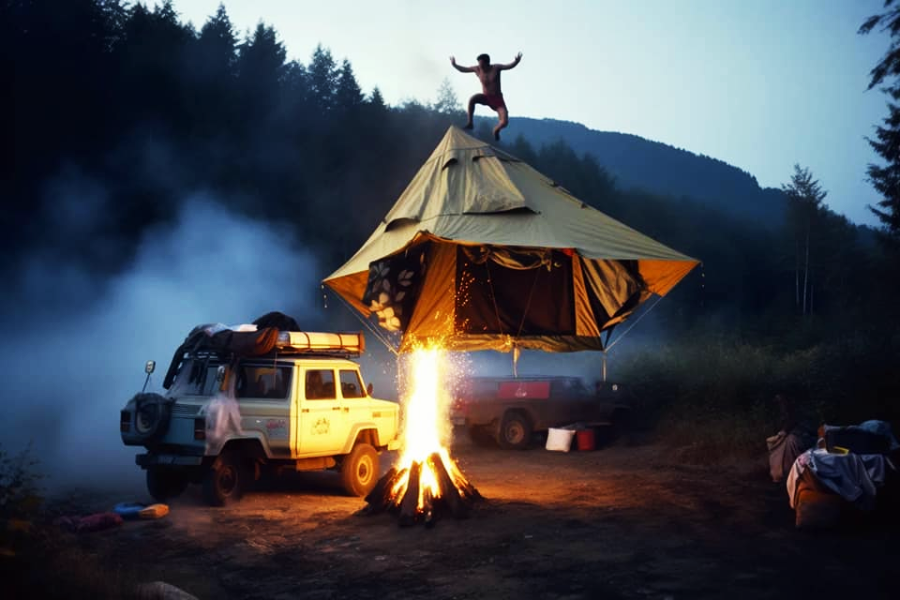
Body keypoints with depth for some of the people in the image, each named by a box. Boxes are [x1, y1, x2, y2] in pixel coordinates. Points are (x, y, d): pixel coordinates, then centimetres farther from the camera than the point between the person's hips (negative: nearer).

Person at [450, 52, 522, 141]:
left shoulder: (495, 68, -15)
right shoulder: (477, 69, -9)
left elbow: (509, 66, -25)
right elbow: (463, 69, 2)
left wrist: (516, 61, -46)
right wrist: (454, 65, -15)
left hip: (497, 99, -2)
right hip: (486, 97, 2)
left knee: (504, 122, -18)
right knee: (472, 99, -32)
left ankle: (496, 130, 21)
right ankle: (469, 123, -15)